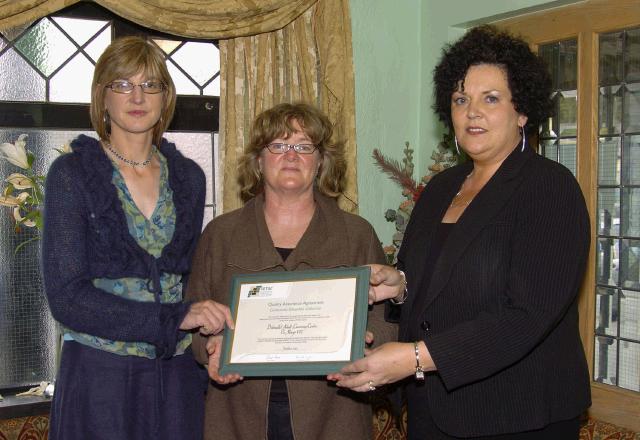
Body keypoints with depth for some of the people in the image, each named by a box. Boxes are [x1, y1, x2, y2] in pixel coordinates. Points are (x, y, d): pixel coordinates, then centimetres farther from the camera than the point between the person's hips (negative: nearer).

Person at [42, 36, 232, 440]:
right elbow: (67, 296, -12)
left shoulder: (187, 177, 8)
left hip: (178, 373, 4)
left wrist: (210, 333, -3)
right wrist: (175, 318, -19)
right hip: (99, 374, -3)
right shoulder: (72, 174, -5)